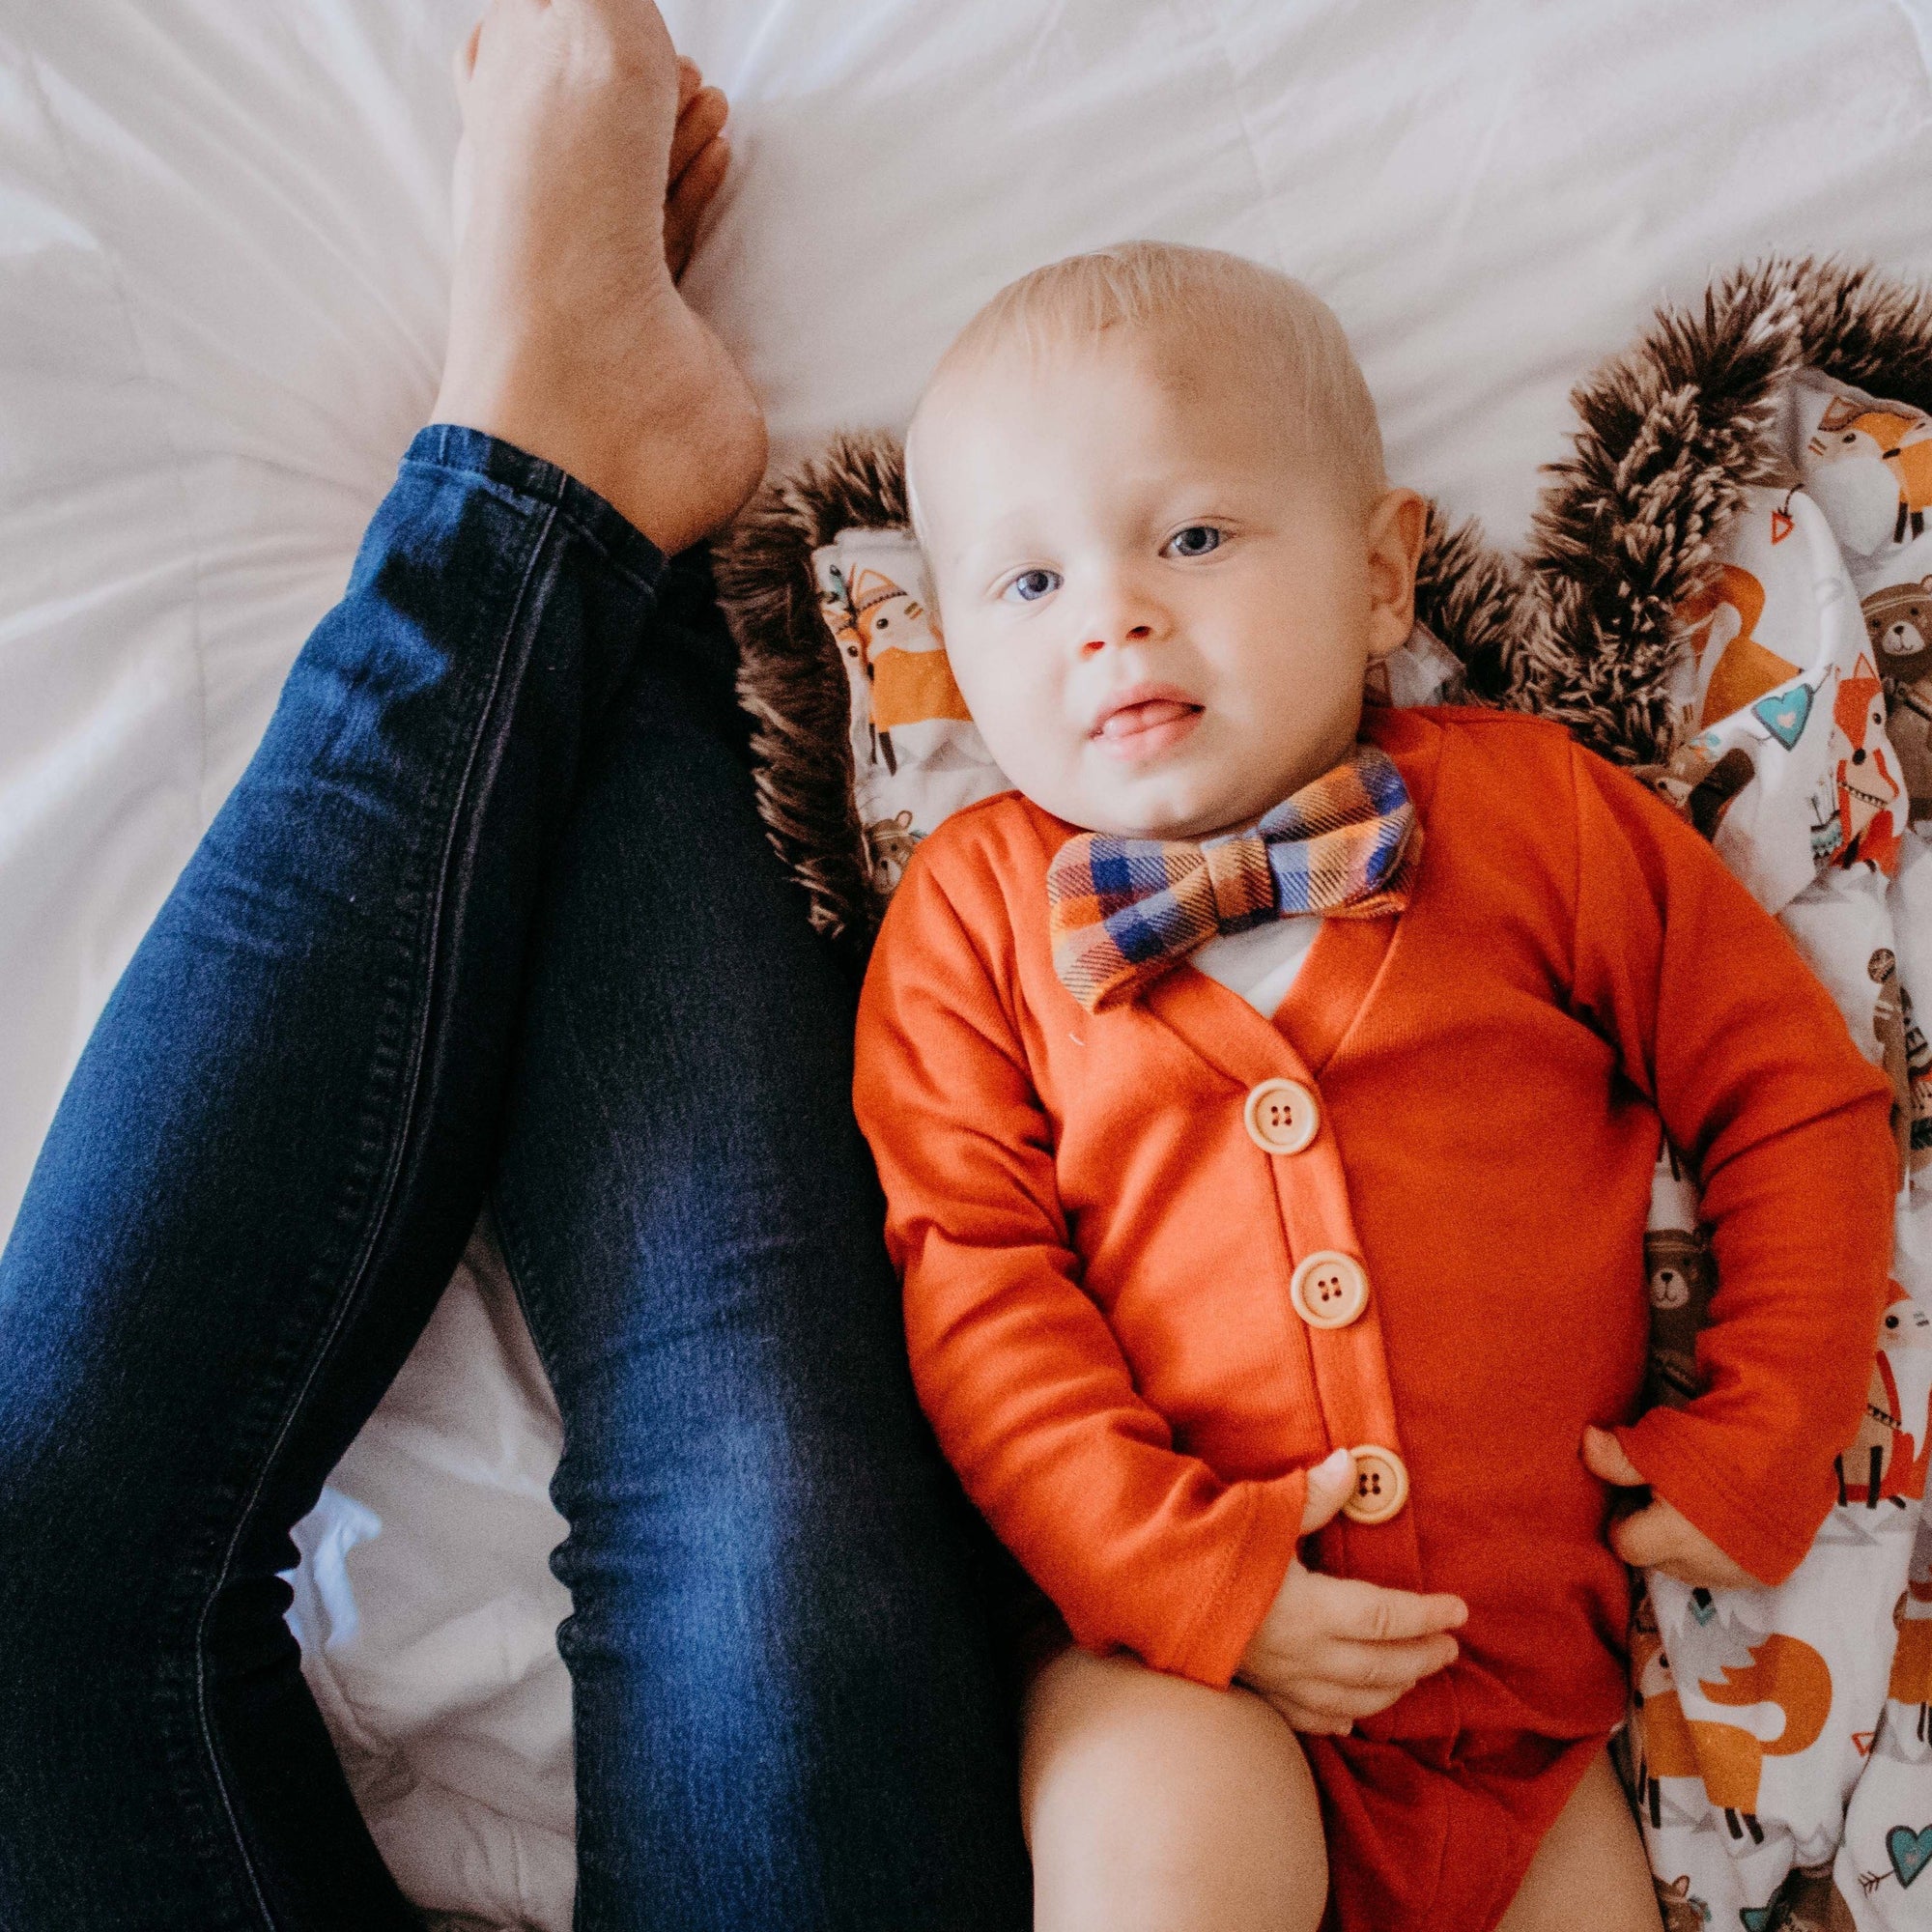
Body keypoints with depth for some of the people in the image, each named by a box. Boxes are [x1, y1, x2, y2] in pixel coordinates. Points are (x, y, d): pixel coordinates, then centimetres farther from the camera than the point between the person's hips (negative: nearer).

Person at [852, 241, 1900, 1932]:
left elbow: (1798, 1099, 5)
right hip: (1173, 1661, -2)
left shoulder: (1536, 811, 0)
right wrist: (1183, 1567, -17)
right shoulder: (974, 909, -1)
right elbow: (968, 1274, -7)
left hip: (1536, 1656, 2)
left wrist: (1761, 1448, -3)